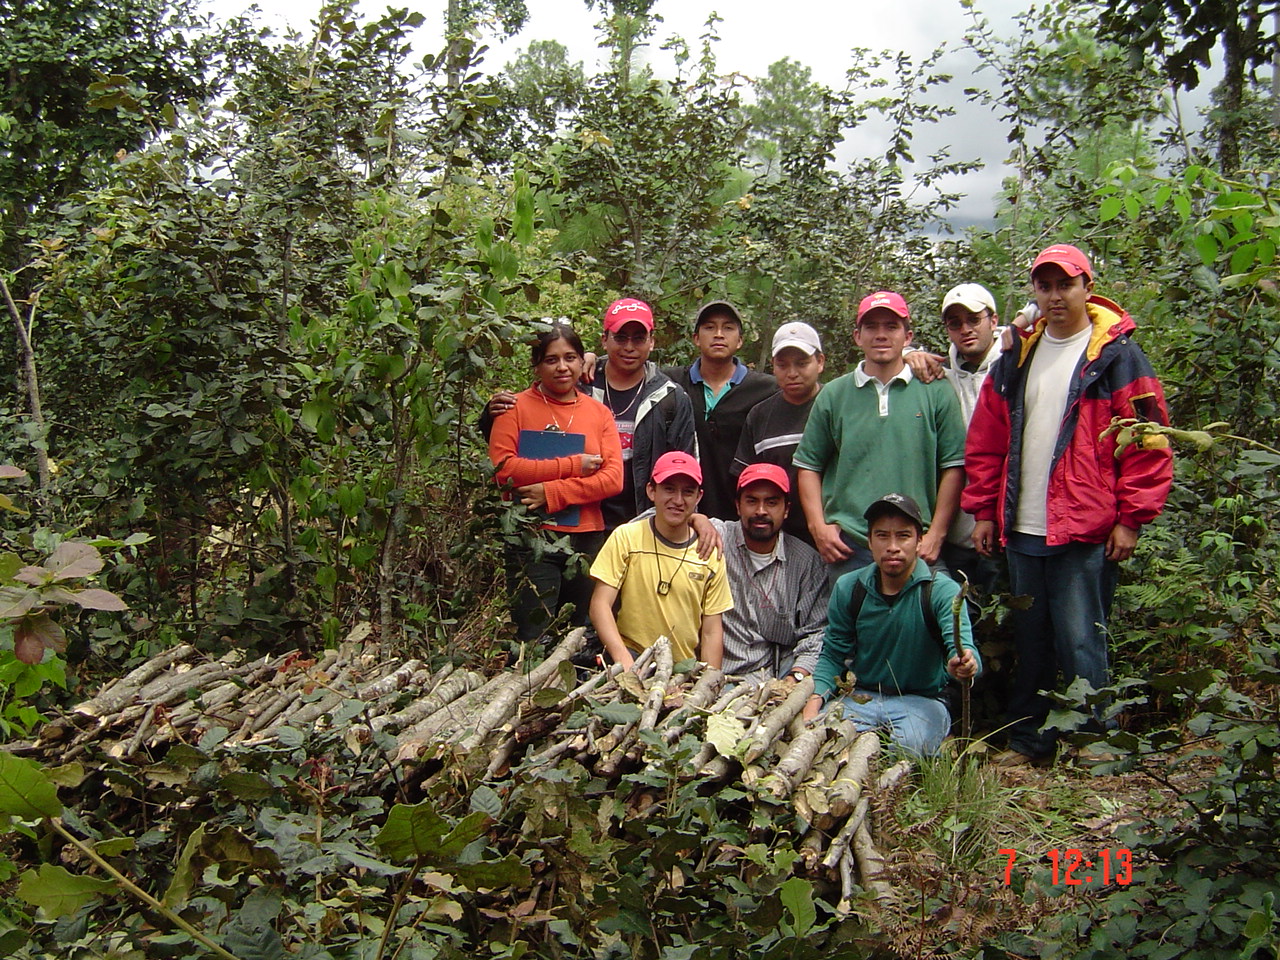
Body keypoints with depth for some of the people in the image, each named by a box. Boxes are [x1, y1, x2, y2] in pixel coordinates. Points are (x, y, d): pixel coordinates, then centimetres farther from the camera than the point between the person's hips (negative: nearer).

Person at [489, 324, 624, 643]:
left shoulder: (599, 412, 10)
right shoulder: (516, 407, 2)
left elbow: (613, 478, -1)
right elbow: (502, 467, -12)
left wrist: (552, 493, -12)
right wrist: (573, 465, -10)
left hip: (587, 539, 4)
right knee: (534, 642, -5)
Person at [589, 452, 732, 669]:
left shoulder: (710, 555, 5)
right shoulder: (626, 538, -1)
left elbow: (711, 632, 6)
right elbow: (600, 604, -6)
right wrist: (624, 659, -20)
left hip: (686, 669, 4)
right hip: (631, 655, -4)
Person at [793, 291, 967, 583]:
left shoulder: (936, 392, 4)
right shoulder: (833, 395, 8)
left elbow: (953, 467, 2)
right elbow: (808, 465, 10)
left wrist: (936, 534, -4)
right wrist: (818, 526, 0)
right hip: (847, 543, 1)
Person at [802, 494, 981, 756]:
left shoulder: (942, 591, -12)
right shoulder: (848, 588, -2)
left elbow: (962, 647, -26)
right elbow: (833, 655, 4)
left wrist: (965, 663, -52)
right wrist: (815, 698, -15)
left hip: (922, 699, -2)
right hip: (863, 696, 3)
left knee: (910, 746, -34)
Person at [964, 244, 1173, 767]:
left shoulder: (1116, 355, -1)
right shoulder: (1016, 357, 13)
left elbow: (1149, 442, -5)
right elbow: (986, 441, 15)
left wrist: (1131, 518, -9)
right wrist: (984, 509, 10)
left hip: (1086, 530, -5)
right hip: (1022, 529, 5)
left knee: (1080, 640, -2)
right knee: (1030, 641, 13)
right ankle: (1029, 739, 25)